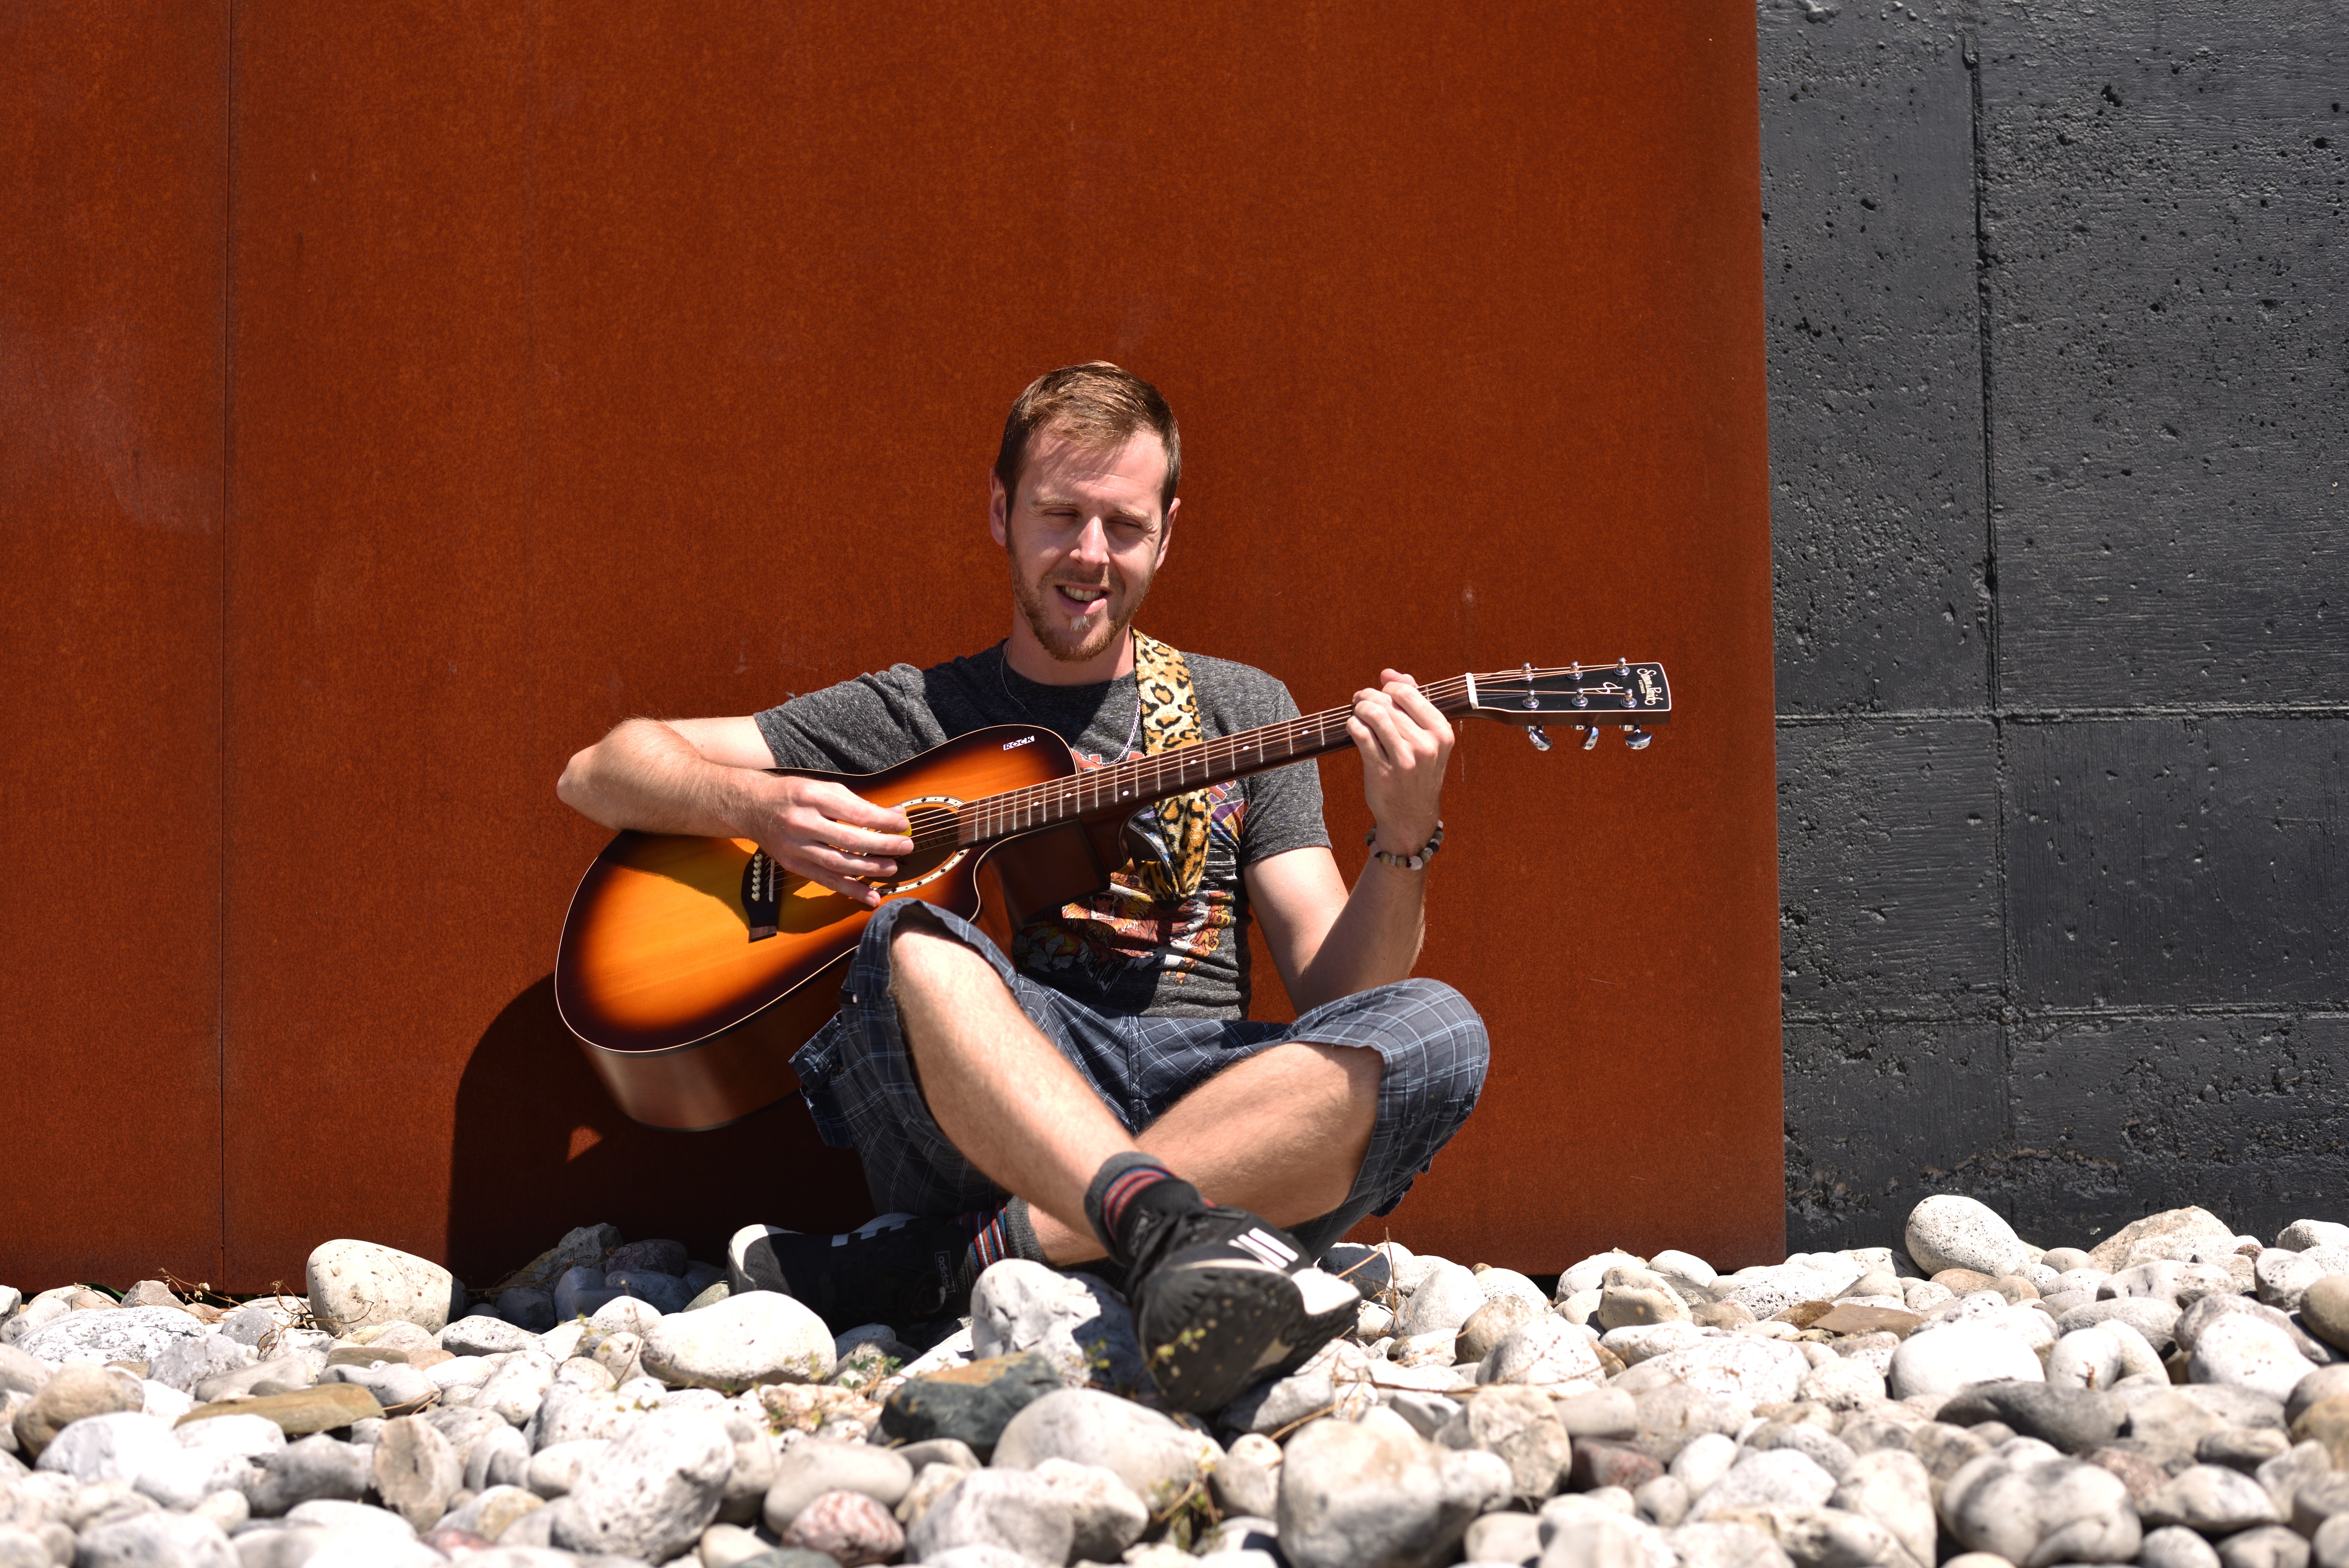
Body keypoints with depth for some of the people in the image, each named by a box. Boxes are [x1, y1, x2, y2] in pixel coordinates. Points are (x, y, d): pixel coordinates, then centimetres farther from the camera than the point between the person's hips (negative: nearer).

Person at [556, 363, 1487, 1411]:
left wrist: (1404, 844, -9)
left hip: (1212, 1095, 2)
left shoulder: (1240, 711, 20)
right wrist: (761, 805, -4)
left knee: (1434, 1032, -28)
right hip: (972, 1115, -1)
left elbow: (1333, 992, 11)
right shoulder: (913, 714, 17)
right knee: (914, 945, -31)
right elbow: (600, 772, 16)